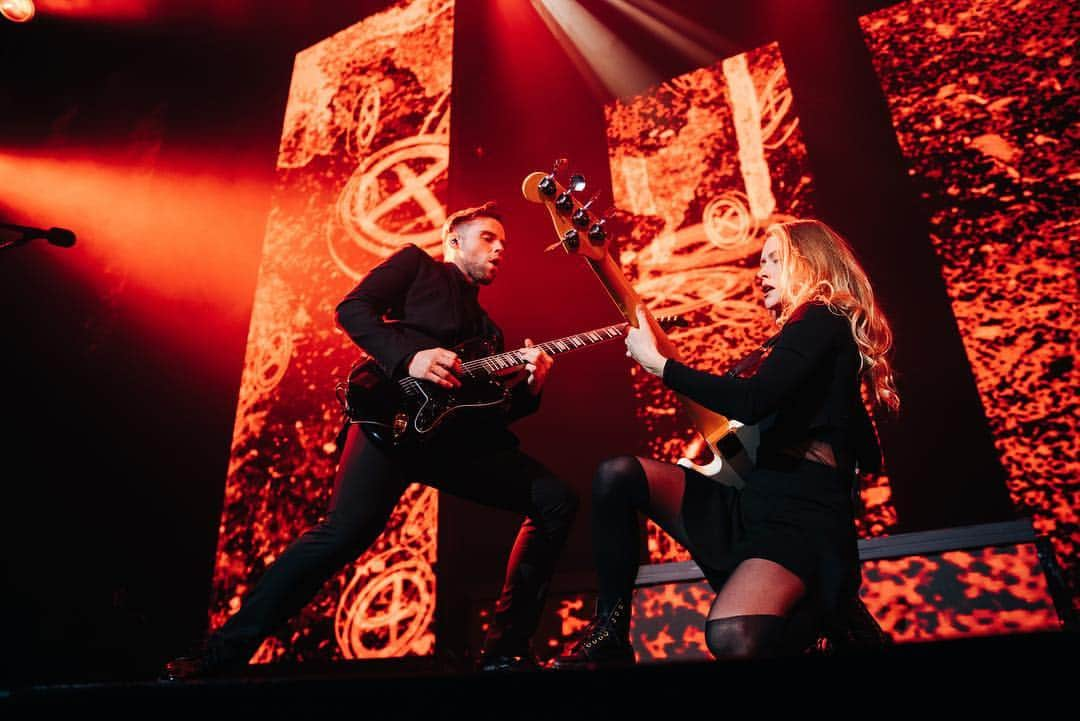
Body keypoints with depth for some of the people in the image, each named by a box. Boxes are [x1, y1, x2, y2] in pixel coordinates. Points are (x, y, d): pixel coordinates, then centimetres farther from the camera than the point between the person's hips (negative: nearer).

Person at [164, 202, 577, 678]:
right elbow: (353, 308, -1)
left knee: (556, 502, -5)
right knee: (347, 532, -24)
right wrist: (409, 357, -16)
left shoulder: (489, 330, 31)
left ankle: (505, 651, 1)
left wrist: (530, 388, 1)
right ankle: (224, 651, -4)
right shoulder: (417, 264, 17)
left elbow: (493, 412, 22)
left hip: (458, 432, 7)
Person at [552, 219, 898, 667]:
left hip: (804, 513, -9)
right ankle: (610, 633, 0)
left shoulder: (824, 321, -6)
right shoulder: (795, 335, 22)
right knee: (617, 475, -8)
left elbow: (751, 401, -23)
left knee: (732, 638, -33)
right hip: (749, 497, 9)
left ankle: (826, 612, 1)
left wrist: (657, 363, -14)